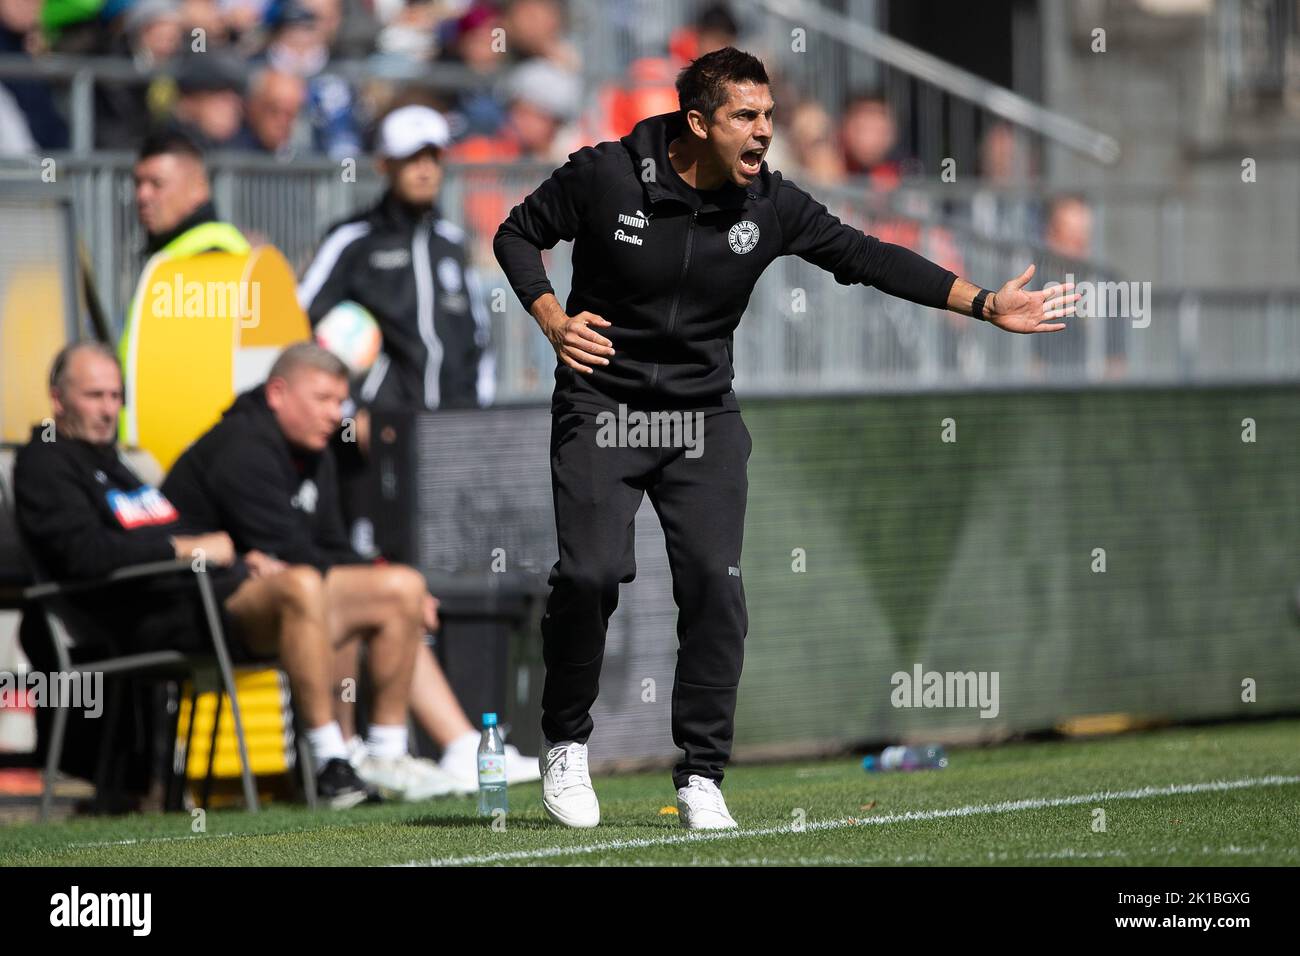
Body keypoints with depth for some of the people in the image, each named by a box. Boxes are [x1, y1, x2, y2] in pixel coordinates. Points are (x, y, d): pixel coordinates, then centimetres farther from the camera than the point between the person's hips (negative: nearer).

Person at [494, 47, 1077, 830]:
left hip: (703, 415, 3)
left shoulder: (770, 206, -5)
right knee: (592, 572, -17)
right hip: (602, 404, -3)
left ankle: (702, 778, 3)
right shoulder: (606, 176, -13)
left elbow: (866, 256, -3)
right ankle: (567, 746, 6)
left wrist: (985, 304, -9)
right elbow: (518, 234, 0)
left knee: (716, 584, -8)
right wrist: (553, 320, -16)